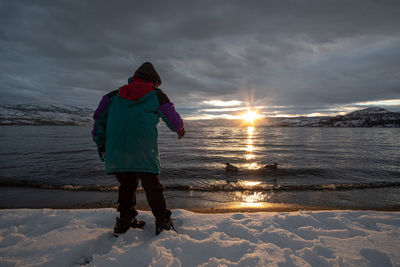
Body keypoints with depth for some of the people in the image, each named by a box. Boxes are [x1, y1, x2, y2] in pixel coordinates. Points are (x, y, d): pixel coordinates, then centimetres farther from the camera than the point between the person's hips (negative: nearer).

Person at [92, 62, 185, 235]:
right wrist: (180, 129, 38)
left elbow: (100, 116, 16)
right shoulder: (156, 95, 9)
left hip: (115, 154, 4)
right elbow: (173, 119, 16)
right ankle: (163, 223, 13)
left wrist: (101, 145, 19)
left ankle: (124, 222, 25)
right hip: (144, 155, -4)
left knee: (126, 185, 20)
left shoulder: (116, 94, 20)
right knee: (153, 188, 8)